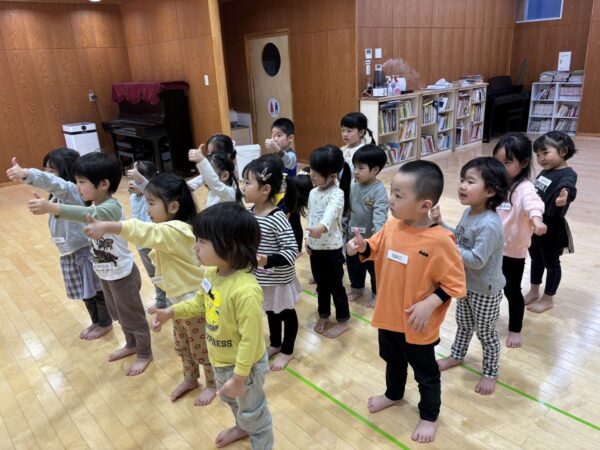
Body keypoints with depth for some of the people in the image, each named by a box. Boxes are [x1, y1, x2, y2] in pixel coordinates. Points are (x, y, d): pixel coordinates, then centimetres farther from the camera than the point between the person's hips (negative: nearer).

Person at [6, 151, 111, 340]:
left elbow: (55, 183, -46)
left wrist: (26, 174, -58)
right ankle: (96, 322, 39)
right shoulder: (59, 195, 8)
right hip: (70, 252, 9)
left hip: (85, 251, -9)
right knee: (86, 291, 22)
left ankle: (105, 324, 28)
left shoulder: (71, 190, -22)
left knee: (97, 289, 10)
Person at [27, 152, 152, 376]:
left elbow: (87, 214, -49)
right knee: (119, 314, 26)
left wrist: (52, 208, -59)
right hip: (105, 274, 9)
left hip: (122, 274, -9)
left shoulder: (111, 208, -29)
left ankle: (145, 353, 31)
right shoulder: (95, 205, 1)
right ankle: (131, 345, 48)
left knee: (133, 316, 10)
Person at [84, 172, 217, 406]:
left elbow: (145, 232, -46)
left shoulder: (175, 230, -30)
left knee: (201, 347, 11)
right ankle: (190, 379, 45)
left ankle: (212, 384, 33)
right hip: (178, 299, 10)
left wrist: (106, 227, -56)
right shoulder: (172, 229, 3)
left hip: (193, 300, -9)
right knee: (182, 344, 24)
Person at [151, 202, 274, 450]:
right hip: (221, 360, 9)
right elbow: (200, 302, 9)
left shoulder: (245, 291, -39)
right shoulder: (212, 273, -11)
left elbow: (250, 339, -31)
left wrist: (239, 378, -22)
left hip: (244, 366, -9)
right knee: (230, 399, 35)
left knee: (252, 411, 19)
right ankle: (242, 427, 65)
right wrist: (171, 311, 0)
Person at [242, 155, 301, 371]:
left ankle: (287, 351, 37)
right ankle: (275, 344, 48)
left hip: (279, 278, -7)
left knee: (286, 313, 16)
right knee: (271, 312, 26)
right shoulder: (250, 212, -5)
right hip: (261, 277, 7)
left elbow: (292, 251, -28)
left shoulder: (278, 219, -28)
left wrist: (268, 260, -39)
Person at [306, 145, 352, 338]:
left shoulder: (337, 194, -21)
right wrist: (308, 239, 13)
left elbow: (330, 213, -42)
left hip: (332, 248, -7)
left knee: (335, 285, 8)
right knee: (321, 284, 20)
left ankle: (343, 321, 25)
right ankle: (323, 315, 38)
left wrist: (322, 227, -61)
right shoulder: (313, 193, 3)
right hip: (315, 247, 7)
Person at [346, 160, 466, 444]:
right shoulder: (391, 226, -9)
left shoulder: (440, 241, -26)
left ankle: (429, 416, 44)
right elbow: (375, 250, 9)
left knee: (426, 373, 19)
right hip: (389, 315, 6)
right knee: (392, 360, 30)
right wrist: (362, 246, -12)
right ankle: (393, 394, 58)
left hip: (417, 325, -5)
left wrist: (429, 304, -28)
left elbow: (454, 283, -18)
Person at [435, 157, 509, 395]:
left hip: (485, 290, -8)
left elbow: (477, 260, -33)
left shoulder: (489, 225, -33)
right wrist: (441, 225, -7)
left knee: (486, 333, 13)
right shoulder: (468, 212, -5)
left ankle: (491, 373, 35)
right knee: (463, 324, 27)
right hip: (466, 284, 8)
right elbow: (459, 239, 8)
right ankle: (456, 356, 50)